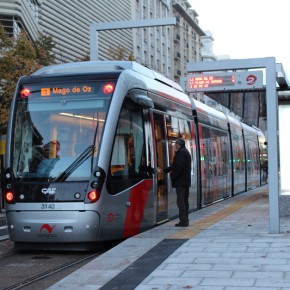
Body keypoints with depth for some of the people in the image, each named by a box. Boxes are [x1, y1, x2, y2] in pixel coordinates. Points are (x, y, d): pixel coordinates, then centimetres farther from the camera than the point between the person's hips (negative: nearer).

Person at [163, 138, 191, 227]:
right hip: (186, 181, 10)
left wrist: (172, 176, -13)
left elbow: (179, 167, -21)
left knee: (180, 201, -9)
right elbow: (175, 165, 24)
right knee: (184, 200, 13)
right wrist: (164, 170, 25)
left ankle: (183, 221, -10)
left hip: (180, 181, -10)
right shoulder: (186, 152, 19)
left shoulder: (181, 153, -13)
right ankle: (185, 220, 16)